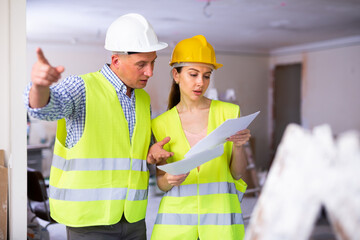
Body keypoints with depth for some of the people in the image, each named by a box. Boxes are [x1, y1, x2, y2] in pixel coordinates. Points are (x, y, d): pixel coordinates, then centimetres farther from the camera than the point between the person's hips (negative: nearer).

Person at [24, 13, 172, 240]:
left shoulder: (143, 100, 10)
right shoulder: (82, 87, -9)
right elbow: (45, 107, -30)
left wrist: (152, 154, -4)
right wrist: (40, 84, -52)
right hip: (89, 218, -6)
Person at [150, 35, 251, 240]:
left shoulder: (229, 112, 1)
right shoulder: (161, 124, 2)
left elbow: (238, 173, 2)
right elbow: (161, 182, 4)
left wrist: (238, 145, -16)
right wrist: (170, 179, -17)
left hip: (220, 215, 0)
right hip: (177, 216, 1)